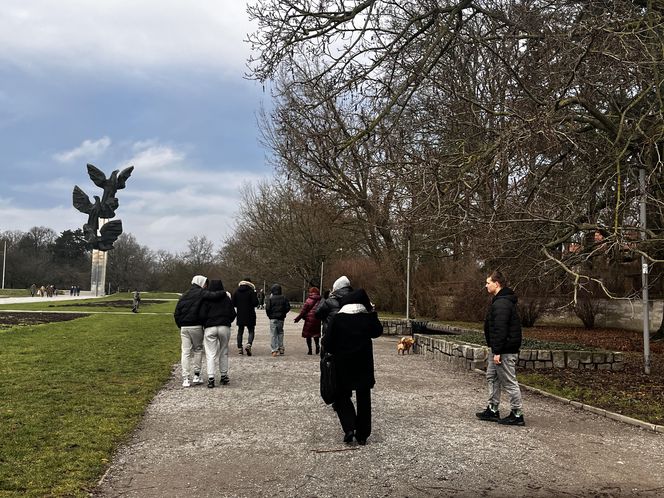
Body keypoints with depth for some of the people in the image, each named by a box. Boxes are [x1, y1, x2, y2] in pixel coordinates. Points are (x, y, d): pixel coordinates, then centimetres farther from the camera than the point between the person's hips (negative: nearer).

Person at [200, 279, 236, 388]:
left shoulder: (206, 299, -3)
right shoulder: (227, 299, 5)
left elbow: (202, 315, -6)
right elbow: (233, 314, 7)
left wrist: (204, 325, 11)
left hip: (210, 328, -2)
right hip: (224, 327, 2)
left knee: (211, 354, 0)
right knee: (223, 353, 14)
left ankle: (211, 378, -8)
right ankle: (223, 376, 19)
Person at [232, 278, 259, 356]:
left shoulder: (236, 291, 4)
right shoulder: (251, 291, -9)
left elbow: (233, 303, 3)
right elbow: (255, 303, -13)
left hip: (240, 315, 3)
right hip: (250, 315, -3)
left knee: (240, 331, 13)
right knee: (251, 331, 4)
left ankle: (239, 348, 10)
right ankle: (249, 344, -20)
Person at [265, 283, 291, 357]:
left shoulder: (270, 299, -8)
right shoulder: (284, 298, 2)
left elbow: (267, 308, -13)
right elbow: (288, 307, 0)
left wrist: (269, 315, 4)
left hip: (273, 318, -3)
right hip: (281, 318, 3)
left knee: (273, 334, 0)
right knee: (280, 332, 16)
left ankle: (274, 350, -6)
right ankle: (281, 348, 17)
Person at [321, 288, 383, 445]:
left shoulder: (338, 318, -11)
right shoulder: (368, 317, -5)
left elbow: (328, 343, -10)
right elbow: (377, 331, 15)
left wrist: (328, 347, 12)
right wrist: (373, 313, 16)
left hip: (343, 365, -2)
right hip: (364, 365, 2)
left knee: (341, 396, 12)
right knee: (363, 399, 12)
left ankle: (349, 428, -6)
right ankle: (363, 435, 15)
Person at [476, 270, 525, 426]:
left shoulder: (501, 303, -21)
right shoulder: (500, 300, 14)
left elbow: (500, 330, -26)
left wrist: (497, 351, -25)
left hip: (505, 351, -11)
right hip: (499, 350, 11)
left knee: (509, 382, -2)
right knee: (492, 378, 17)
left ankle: (517, 415, 7)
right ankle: (492, 410, 25)